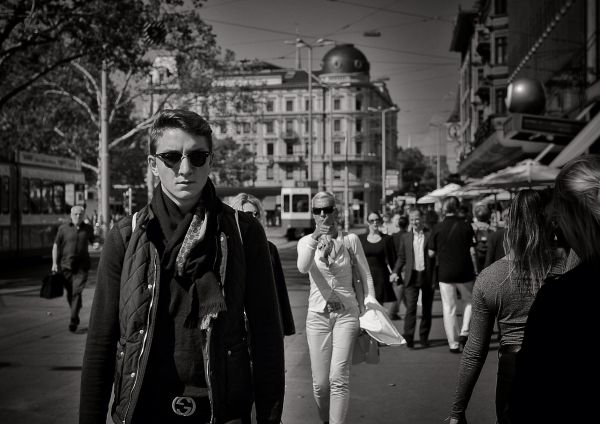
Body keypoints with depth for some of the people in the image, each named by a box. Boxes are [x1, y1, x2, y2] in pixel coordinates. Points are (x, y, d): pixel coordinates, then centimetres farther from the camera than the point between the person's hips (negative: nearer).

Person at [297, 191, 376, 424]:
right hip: (317, 315, 1)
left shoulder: (350, 240, 0)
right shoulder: (305, 242, 1)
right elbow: (303, 268, -21)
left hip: (346, 313, -1)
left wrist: (370, 304, 0)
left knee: (338, 378, -13)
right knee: (320, 383, 2)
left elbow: (366, 274, 9)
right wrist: (314, 241, -36)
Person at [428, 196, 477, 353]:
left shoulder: (437, 228, -4)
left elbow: (431, 253, -2)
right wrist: (475, 270, 2)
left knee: (449, 308, 7)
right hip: (464, 271, 0)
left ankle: (453, 344, 8)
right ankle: (464, 332, 5)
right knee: (469, 301, 21)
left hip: (445, 273, 0)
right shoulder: (466, 226, -5)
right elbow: (472, 252, -7)